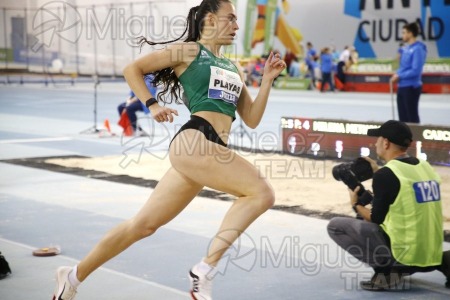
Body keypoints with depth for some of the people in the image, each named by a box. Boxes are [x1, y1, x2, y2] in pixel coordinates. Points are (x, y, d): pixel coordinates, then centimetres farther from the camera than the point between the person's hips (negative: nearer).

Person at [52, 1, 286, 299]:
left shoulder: (233, 69, 25)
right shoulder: (189, 50, 6)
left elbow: (252, 119, 21)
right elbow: (132, 69, 5)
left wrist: (268, 79, 12)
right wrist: (152, 105, -6)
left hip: (215, 150, 7)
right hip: (193, 141, -7)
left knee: (144, 224, 9)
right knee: (262, 191, -21)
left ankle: (74, 276, 21)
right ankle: (205, 271, -19)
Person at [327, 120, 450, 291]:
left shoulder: (385, 174, -10)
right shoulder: (425, 167, 9)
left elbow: (377, 220, -3)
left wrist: (356, 205, 15)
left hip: (404, 255, -7)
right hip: (431, 255, 7)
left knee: (335, 225, 1)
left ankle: (386, 271, -8)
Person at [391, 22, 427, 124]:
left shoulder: (418, 49, -15)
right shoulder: (406, 48, 12)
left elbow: (416, 70, -22)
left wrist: (399, 76, -14)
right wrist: (397, 75, 1)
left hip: (411, 87, -9)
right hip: (402, 86, 9)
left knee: (412, 117, -1)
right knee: (403, 117, 13)